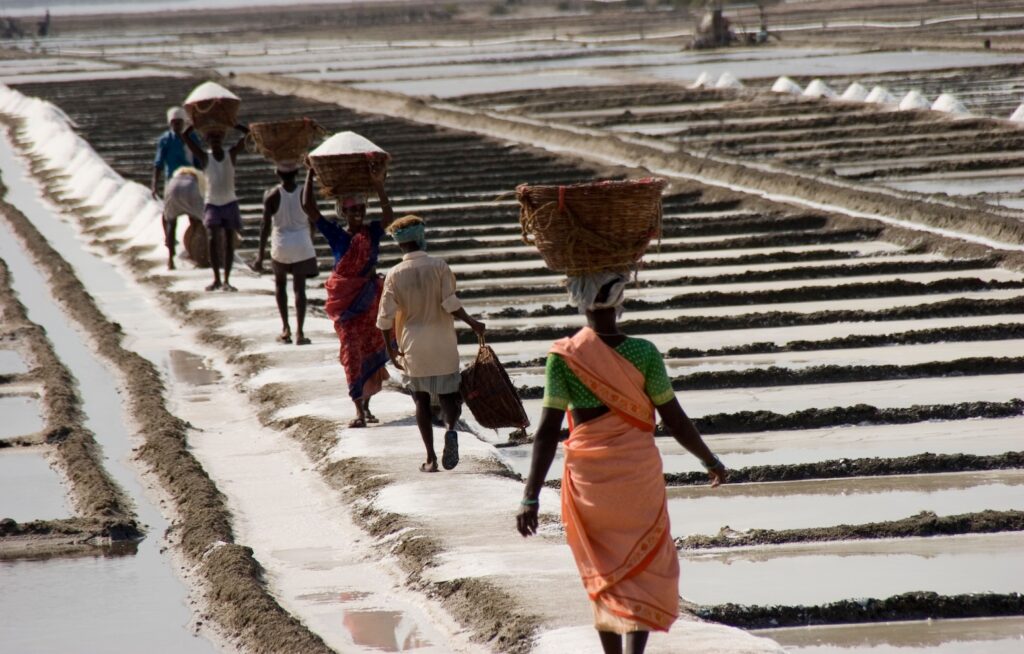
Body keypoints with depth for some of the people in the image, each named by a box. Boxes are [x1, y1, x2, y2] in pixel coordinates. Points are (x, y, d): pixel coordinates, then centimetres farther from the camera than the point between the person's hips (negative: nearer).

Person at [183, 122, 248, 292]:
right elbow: (186, 137, -7)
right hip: (212, 204, -1)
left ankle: (226, 280, 6)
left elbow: (248, 133, -6)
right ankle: (216, 279, -7)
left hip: (230, 203, 1)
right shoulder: (205, 157, 0)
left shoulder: (231, 154, 2)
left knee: (229, 242, 1)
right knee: (213, 240, -13)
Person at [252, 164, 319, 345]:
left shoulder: (272, 196, -10)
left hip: (281, 247, 0)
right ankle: (299, 332, -4)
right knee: (300, 288, 3)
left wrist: (260, 255, -4)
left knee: (280, 284, 20)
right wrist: (311, 241, 23)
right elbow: (312, 223, 3)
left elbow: (266, 227, -10)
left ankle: (286, 328, 14)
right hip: (302, 246, 0)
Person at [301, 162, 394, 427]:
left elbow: (389, 216, -22)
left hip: (370, 298, 2)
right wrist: (310, 175, -8)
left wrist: (379, 186, -32)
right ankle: (359, 409, -3)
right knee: (352, 352, -4)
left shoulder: (372, 232, -1)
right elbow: (308, 207, -10)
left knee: (372, 350, 6)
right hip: (345, 301, -2)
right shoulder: (335, 234, -3)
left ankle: (366, 405, 21)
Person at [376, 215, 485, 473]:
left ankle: (430, 458, 8)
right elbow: (451, 304, -15)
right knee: (448, 394, 10)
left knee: (421, 399, 12)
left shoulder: (394, 275, -4)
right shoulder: (439, 267, -8)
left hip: (413, 347, 1)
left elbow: (386, 317, -5)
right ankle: (450, 429, -22)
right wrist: (472, 323, -1)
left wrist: (391, 350, 5)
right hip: (442, 345, -1)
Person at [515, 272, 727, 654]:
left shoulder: (563, 357, -10)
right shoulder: (642, 353, -11)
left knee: (603, 572, 17)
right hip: (638, 473, -1)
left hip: (588, 476, 1)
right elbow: (675, 420, -5)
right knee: (646, 569, 7)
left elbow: (547, 430, -13)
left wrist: (531, 496, -11)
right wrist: (710, 460, 11)